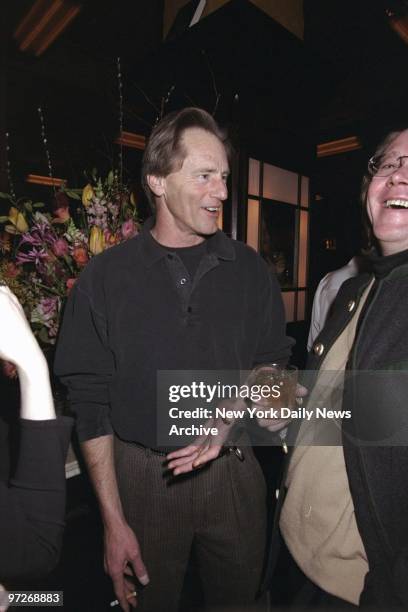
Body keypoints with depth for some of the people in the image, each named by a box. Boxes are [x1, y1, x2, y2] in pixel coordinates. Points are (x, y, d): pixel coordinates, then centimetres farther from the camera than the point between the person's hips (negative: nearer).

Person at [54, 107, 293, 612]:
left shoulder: (250, 271, -2)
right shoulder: (105, 277, -8)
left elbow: (274, 366, 4)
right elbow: (91, 403, -6)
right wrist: (114, 522, -7)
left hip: (234, 472, 2)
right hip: (142, 475, -1)